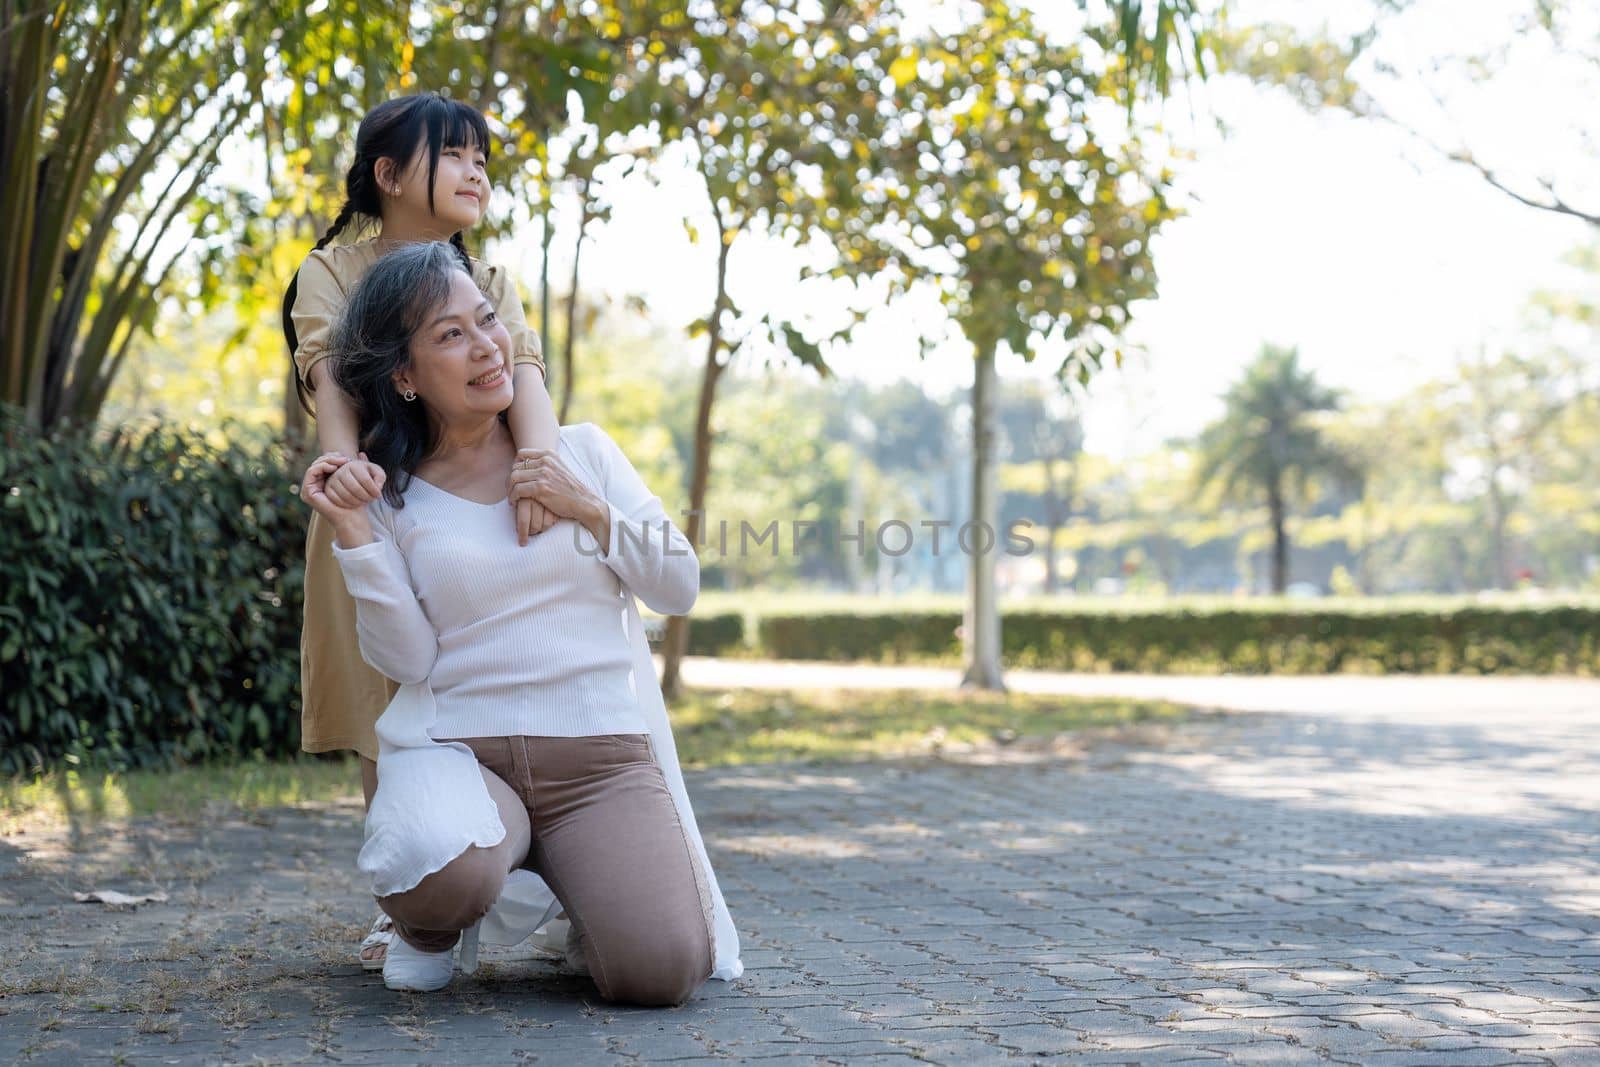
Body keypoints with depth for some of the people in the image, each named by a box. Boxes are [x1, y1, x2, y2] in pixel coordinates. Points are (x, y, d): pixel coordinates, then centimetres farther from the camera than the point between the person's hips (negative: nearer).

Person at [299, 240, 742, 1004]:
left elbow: (680, 587, 9)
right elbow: (408, 660, -2)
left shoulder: (581, 450, 11)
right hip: (457, 747, -1)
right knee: (437, 868, -38)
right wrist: (354, 535, -10)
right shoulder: (396, 498, 7)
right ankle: (431, 925, 2)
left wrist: (589, 510, -5)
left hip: (599, 749, 1)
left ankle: (582, 889, 14)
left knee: (659, 972, -22)